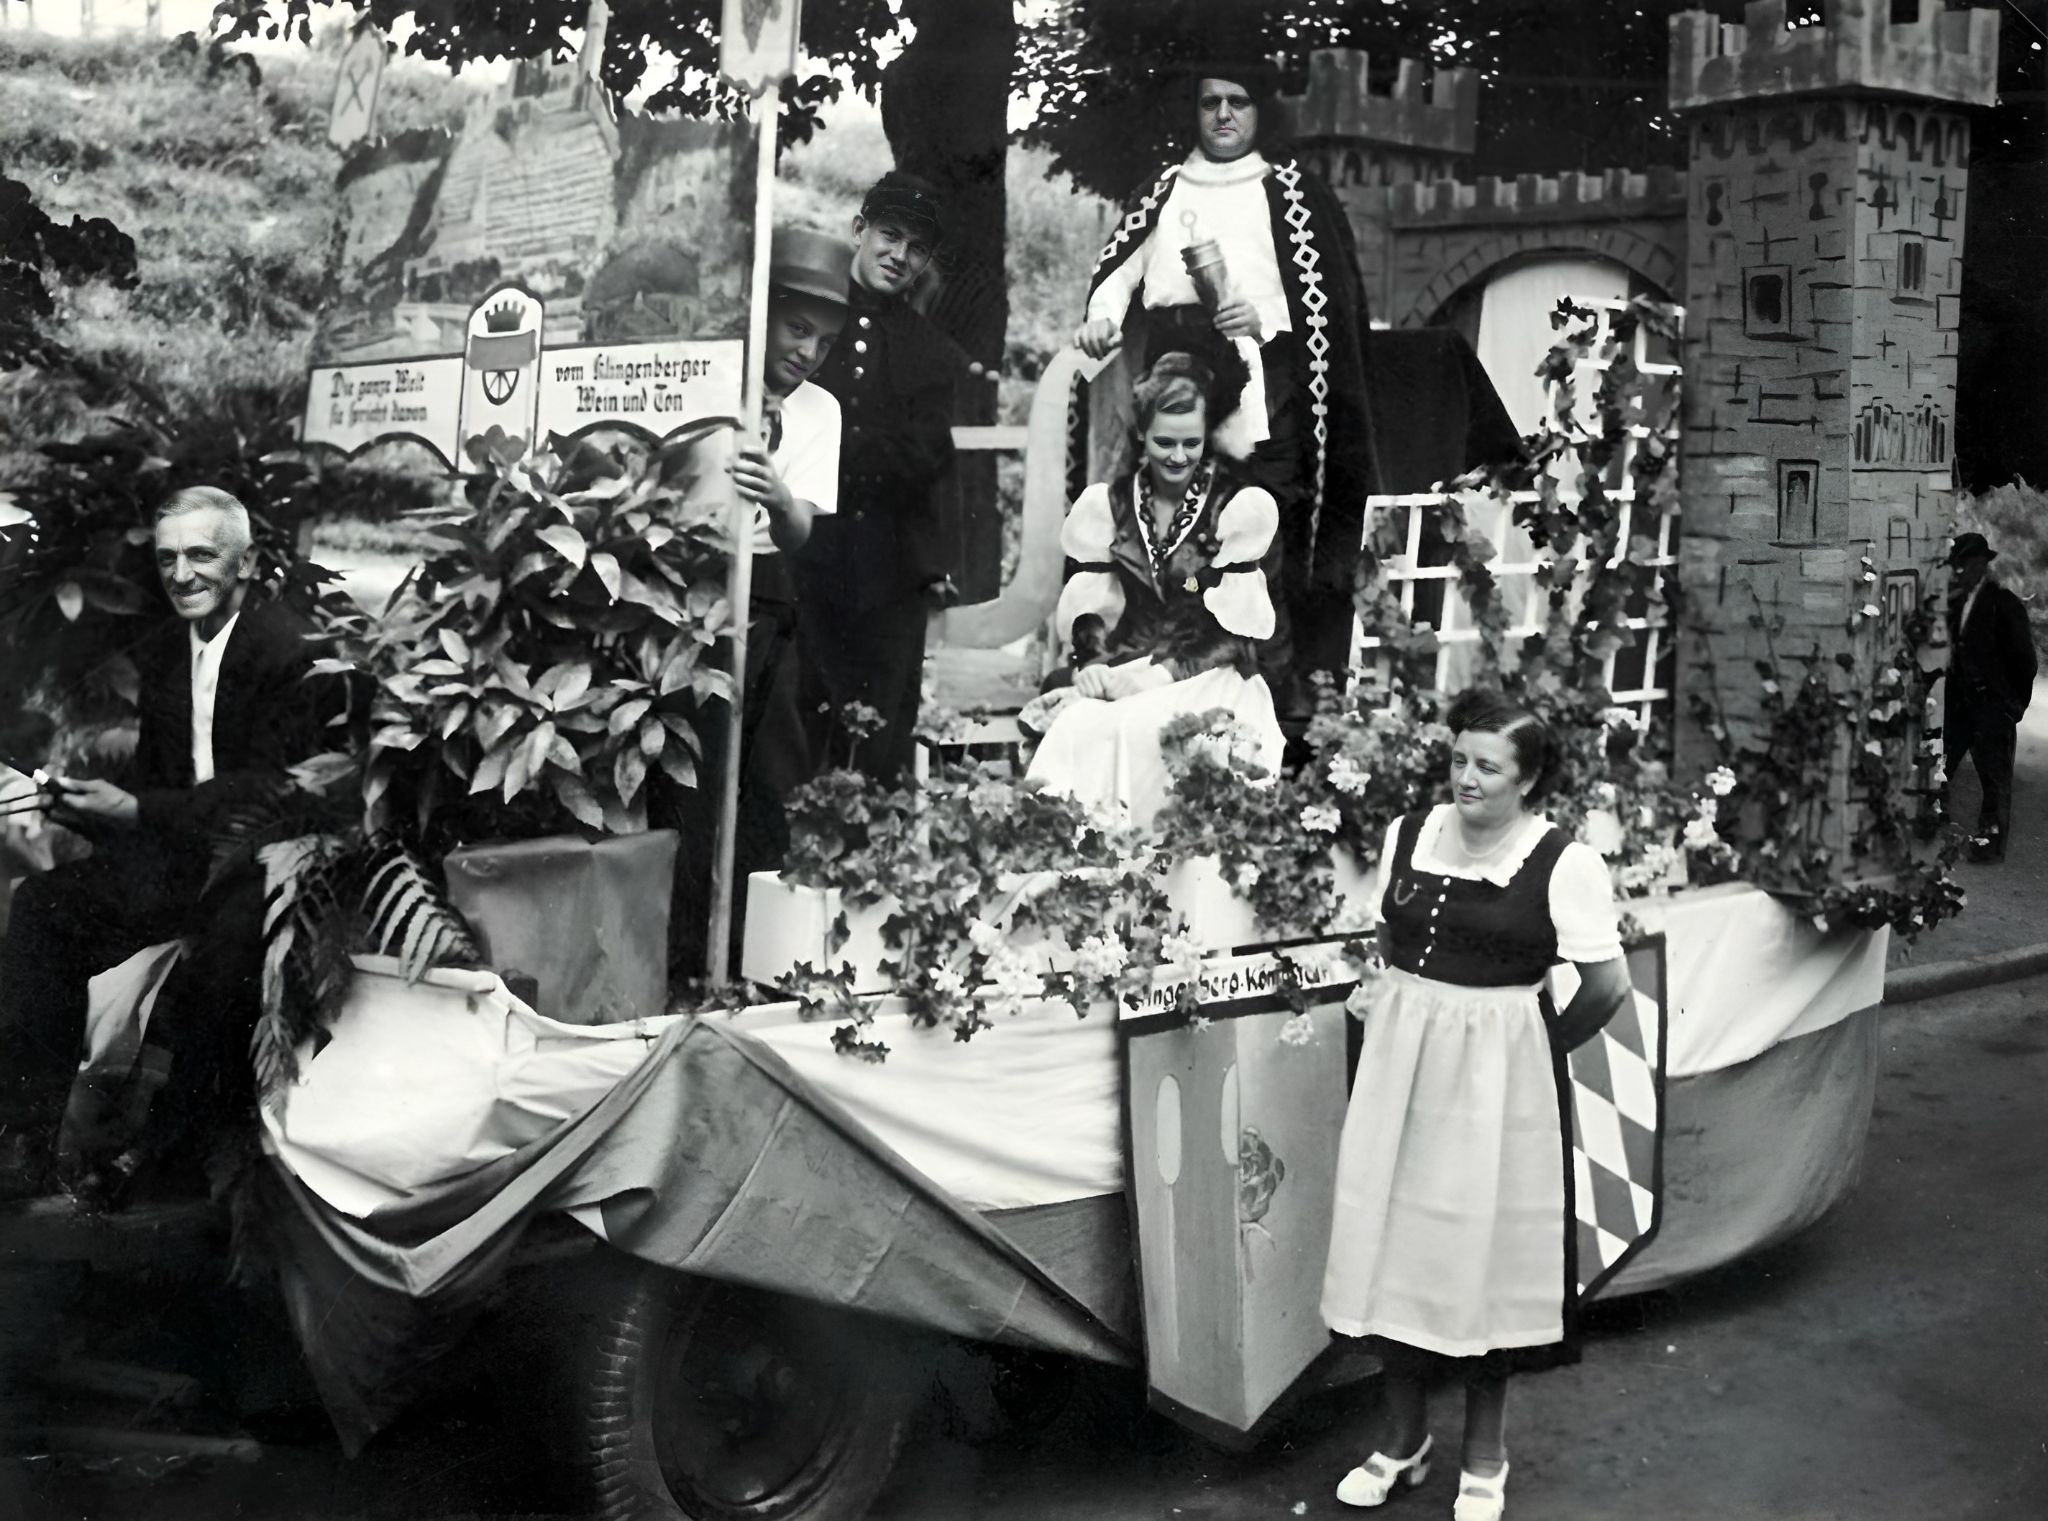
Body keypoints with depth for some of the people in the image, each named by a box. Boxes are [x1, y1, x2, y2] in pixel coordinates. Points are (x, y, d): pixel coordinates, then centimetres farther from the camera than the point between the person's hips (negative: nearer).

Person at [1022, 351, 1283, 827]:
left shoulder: (1240, 507, 0)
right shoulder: (1107, 503, 11)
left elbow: (1237, 633, -4)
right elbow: (1084, 613, 9)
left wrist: (1165, 673, -16)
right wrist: (1090, 671, -11)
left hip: (1208, 679, -3)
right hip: (1122, 676, 3)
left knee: (1138, 728, -34)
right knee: (1075, 727, -31)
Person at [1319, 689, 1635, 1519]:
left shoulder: (1563, 862, -14)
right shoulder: (1408, 834, 2)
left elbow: (1609, 983, -11)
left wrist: (1539, 1045, 0)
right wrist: (1412, 1021, 10)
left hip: (1498, 1076, -4)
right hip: (1401, 1063, 5)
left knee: (1484, 1246, 6)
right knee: (1397, 1233, 10)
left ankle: (1484, 1451, 23)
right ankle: (1402, 1434, 26)